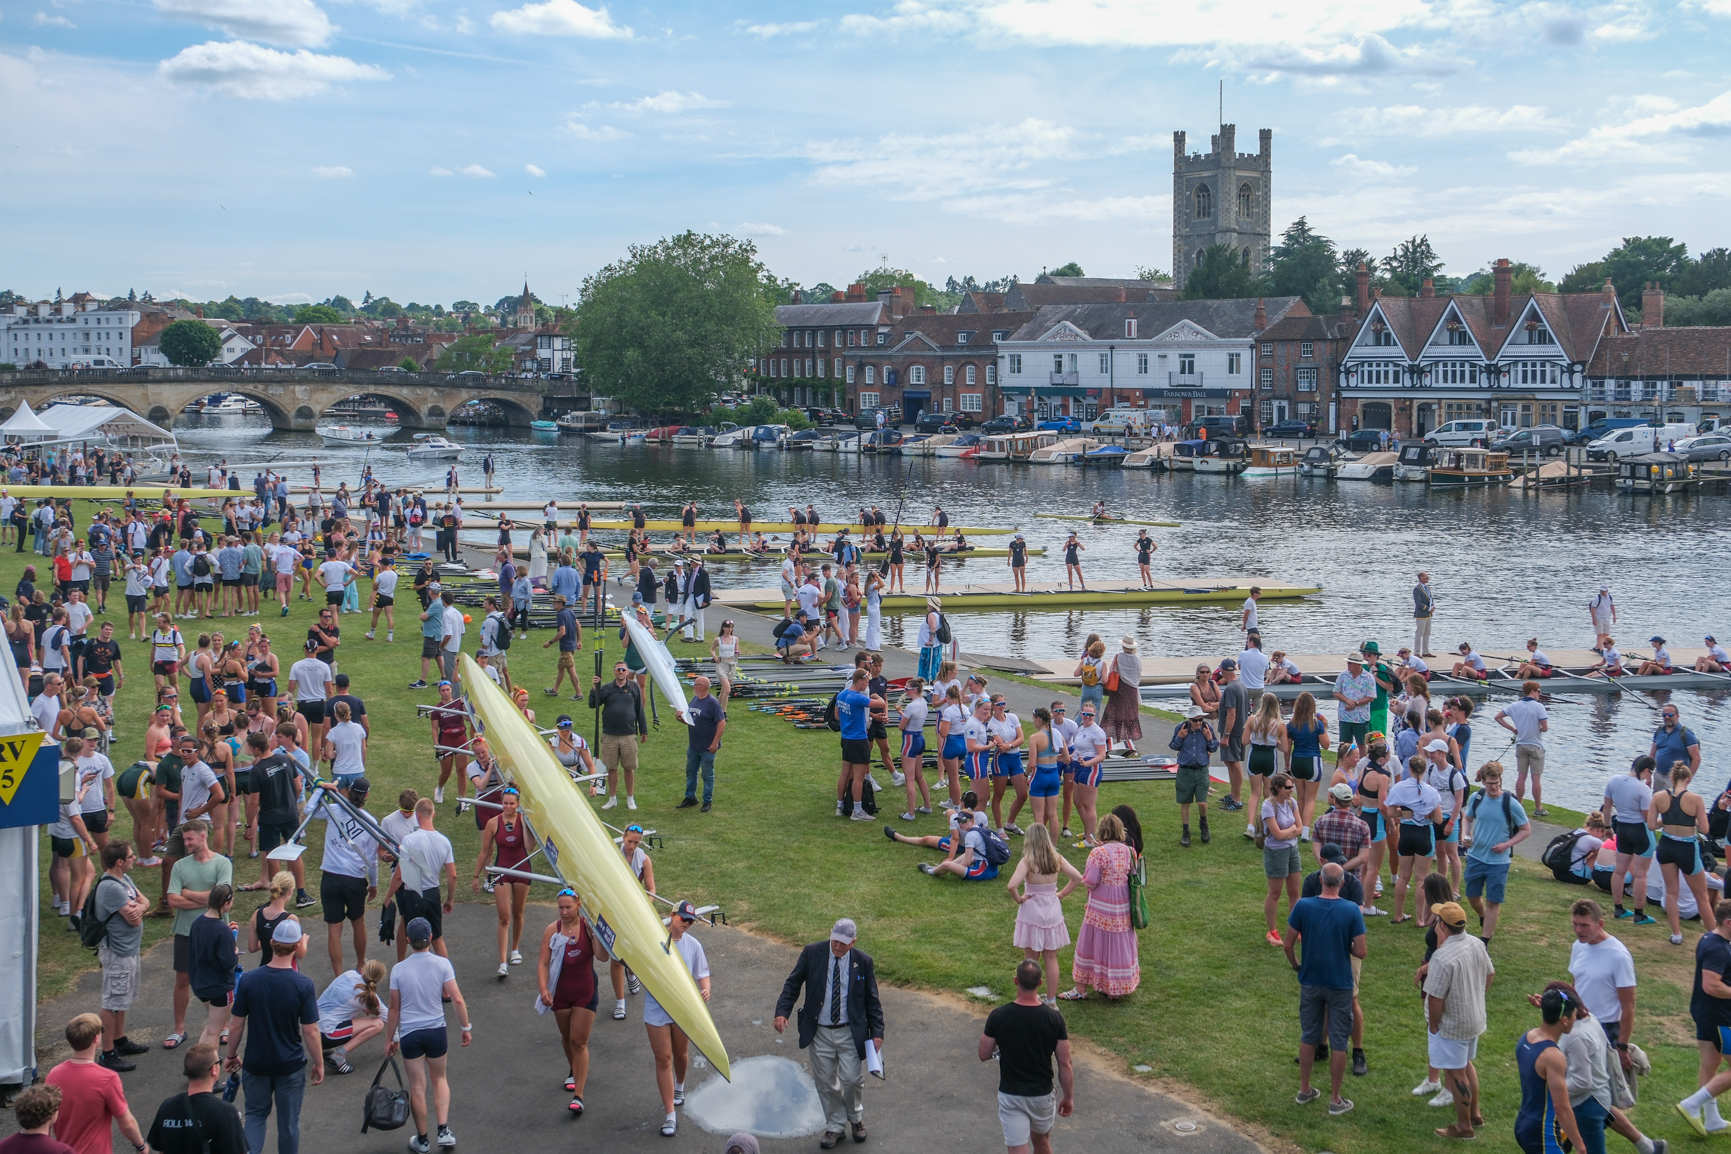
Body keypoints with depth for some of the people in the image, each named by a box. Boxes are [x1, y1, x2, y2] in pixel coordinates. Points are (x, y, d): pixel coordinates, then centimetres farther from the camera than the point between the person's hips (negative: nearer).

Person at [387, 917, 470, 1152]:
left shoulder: (399, 970, -8)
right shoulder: (442, 964, -9)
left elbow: (394, 1008, 0)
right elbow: (457, 1000, -11)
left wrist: (391, 1038, 11)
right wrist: (466, 1027, 1)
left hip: (410, 1034, -1)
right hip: (436, 1031, 1)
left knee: (417, 1087, 9)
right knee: (439, 1080, 21)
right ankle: (443, 1130, 9)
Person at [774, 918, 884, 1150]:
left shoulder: (863, 962, -6)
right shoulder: (812, 953, -7)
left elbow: (872, 1000, 2)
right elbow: (793, 984, -2)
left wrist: (877, 1032, -3)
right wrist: (782, 1012, -16)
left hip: (850, 1033, -1)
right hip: (819, 1033, 1)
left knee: (852, 1079, -2)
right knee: (825, 1083, 8)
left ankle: (856, 1119, 27)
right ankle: (835, 1127, 26)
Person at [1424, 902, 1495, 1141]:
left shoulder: (1443, 958, -31)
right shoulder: (1477, 944, -5)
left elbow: (1435, 998, -26)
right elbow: (1490, 975, 10)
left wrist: (1433, 1024, -11)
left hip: (1451, 1024, -8)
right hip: (1475, 1018, 8)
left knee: (1455, 1073, 7)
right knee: (1466, 1063, 26)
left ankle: (1463, 1126, 19)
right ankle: (1475, 1113, 39)